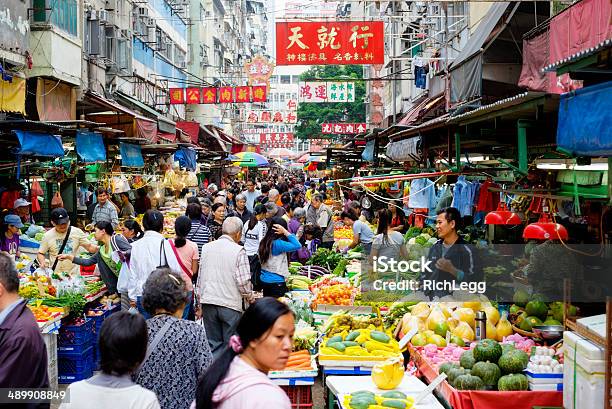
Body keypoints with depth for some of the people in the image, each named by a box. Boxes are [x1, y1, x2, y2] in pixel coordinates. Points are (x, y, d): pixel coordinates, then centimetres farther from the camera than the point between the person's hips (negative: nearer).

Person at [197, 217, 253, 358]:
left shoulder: (207, 247, 5)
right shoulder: (238, 251, -9)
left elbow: (200, 277, 9)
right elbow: (243, 282, -12)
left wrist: (200, 303, 18)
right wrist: (250, 296, 8)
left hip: (208, 302, 4)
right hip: (230, 304, -4)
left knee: (213, 343, 11)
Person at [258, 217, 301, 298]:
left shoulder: (264, 242, 4)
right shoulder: (277, 244, -20)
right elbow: (297, 246, -23)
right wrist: (285, 232, -20)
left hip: (264, 279, 8)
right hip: (276, 282, -8)